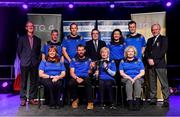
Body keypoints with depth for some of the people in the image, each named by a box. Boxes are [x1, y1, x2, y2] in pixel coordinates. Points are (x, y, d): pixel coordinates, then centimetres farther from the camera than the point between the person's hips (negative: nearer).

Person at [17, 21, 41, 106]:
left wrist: (38, 60, 3)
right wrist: (23, 59, 3)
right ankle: (23, 99, 8)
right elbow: (19, 51, 7)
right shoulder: (22, 39, 7)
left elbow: (39, 52, 13)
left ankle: (32, 98, 12)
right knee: (23, 82, 1)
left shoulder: (37, 40, 13)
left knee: (34, 82, 4)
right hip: (25, 63, -2)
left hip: (34, 64, 2)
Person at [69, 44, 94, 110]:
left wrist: (91, 68, -17)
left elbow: (89, 72, 5)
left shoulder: (88, 60, 14)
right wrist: (77, 78, -16)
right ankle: (75, 99, -7)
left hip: (85, 77, 0)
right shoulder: (74, 60, 13)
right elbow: (72, 72, 3)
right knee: (71, 83, -33)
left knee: (88, 82, -36)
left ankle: (90, 102, -28)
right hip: (76, 77, 1)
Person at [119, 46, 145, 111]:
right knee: (129, 82, -35)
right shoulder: (123, 61, 16)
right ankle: (130, 103, -43)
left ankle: (137, 103, -43)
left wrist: (135, 78, -11)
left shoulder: (138, 61, 17)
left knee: (137, 82, -34)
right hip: (126, 78, 0)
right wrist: (130, 78, -11)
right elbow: (121, 73, 5)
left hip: (137, 78, 0)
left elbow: (142, 73, 7)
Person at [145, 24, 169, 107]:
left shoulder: (164, 39, 5)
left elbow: (163, 51, -7)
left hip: (160, 64, -5)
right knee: (152, 84, 5)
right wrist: (148, 59, -4)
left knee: (164, 83, -6)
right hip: (150, 65, 5)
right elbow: (146, 51, 15)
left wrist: (154, 60, -12)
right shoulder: (149, 40, 22)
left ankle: (166, 100, -4)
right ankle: (153, 100, 11)